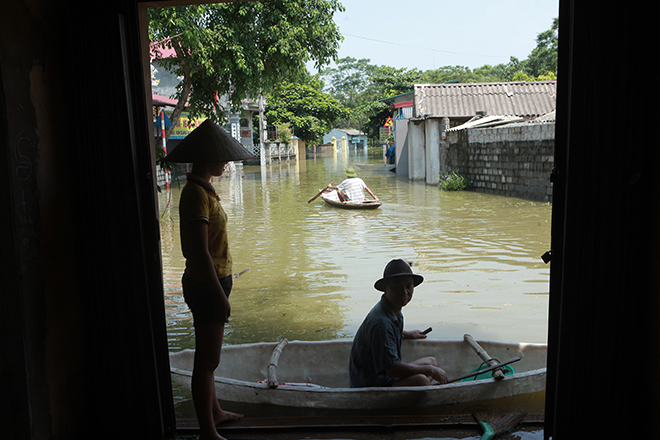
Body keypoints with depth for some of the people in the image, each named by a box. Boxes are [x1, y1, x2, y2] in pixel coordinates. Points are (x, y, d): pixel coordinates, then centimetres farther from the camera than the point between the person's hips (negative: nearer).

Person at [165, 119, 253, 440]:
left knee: (208, 356, 22)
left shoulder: (203, 189, 11)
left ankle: (214, 412, 38)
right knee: (207, 360, 1)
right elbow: (200, 253, -25)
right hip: (207, 285, -10)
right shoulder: (196, 194, -20)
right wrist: (220, 296, -22)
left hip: (210, 283, 10)